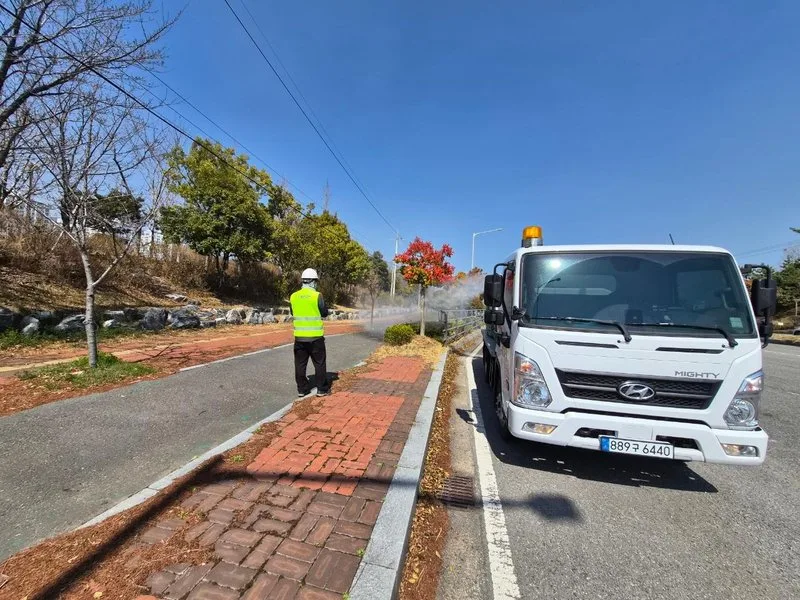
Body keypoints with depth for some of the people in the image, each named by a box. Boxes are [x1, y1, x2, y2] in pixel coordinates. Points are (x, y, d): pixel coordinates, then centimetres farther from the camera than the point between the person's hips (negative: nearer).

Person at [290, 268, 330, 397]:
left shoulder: (294, 296, 1)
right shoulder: (317, 295, -12)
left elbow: (293, 313, 14)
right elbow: (325, 313, -3)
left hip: (299, 336, 4)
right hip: (315, 336, -3)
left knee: (300, 363, 12)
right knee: (319, 363, 8)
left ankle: (302, 389, 18)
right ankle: (322, 389, 13)